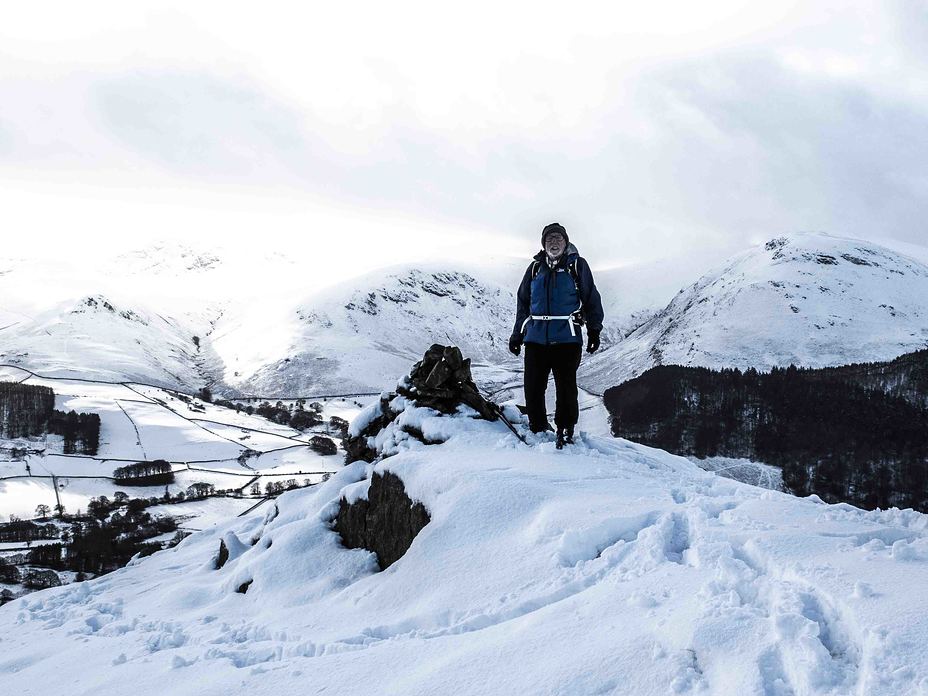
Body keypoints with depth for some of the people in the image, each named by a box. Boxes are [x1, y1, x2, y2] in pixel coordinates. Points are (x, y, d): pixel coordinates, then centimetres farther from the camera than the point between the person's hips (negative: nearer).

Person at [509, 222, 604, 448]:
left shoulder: (577, 265, 6)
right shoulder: (535, 268, 14)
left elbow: (592, 299, 8)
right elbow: (523, 303, 21)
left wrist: (594, 331, 5)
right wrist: (517, 334, 19)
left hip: (567, 338, -3)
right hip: (536, 337, 3)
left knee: (566, 387, -3)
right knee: (533, 387, 1)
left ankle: (565, 430, 9)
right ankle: (537, 428, 15)